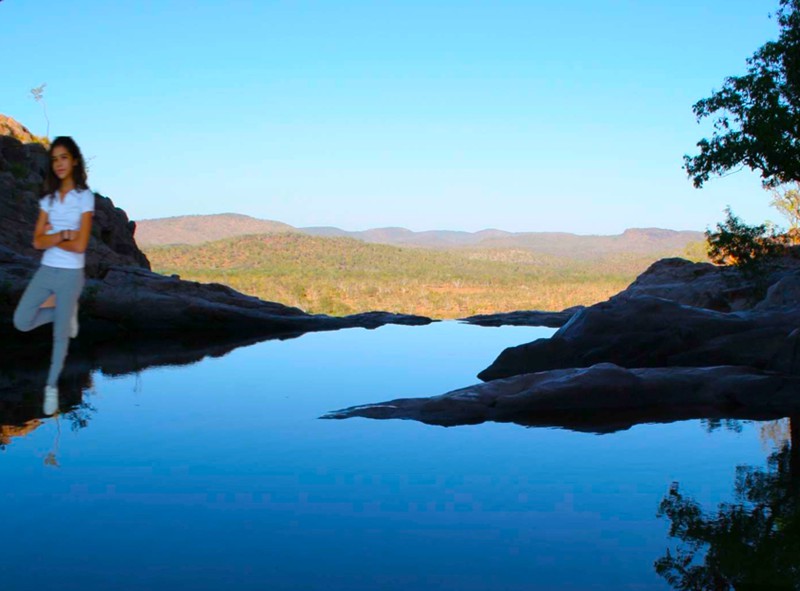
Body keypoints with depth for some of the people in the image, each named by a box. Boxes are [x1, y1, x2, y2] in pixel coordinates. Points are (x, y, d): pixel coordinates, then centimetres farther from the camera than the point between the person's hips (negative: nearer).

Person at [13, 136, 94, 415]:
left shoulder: (85, 196, -8)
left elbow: (80, 245, -16)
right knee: (22, 322, -4)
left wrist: (51, 238, -5)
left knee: (60, 334, 5)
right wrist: (62, 235, -16)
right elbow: (37, 241, -1)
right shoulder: (48, 198, 6)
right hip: (46, 270, 5)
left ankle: (52, 386, 23)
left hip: (70, 274, -4)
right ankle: (65, 312, 21)